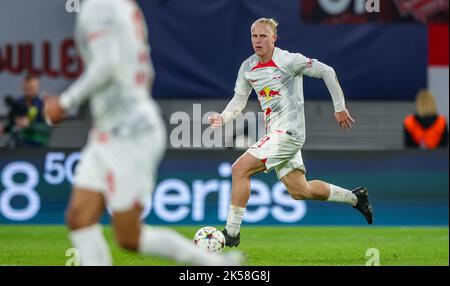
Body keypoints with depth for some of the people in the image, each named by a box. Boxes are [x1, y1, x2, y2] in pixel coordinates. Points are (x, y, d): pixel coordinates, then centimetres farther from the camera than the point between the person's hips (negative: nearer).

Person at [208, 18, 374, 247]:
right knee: (299, 191, 12)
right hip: (274, 134, 8)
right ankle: (355, 198, 31)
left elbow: (326, 72, -9)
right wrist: (223, 117, -3)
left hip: (288, 132, -8)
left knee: (240, 169, -17)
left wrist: (339, 108, -6)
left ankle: (231, 233, -11)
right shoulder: (247, 67, 8)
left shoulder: (288, 60, -12)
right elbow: (239, 99, 17)